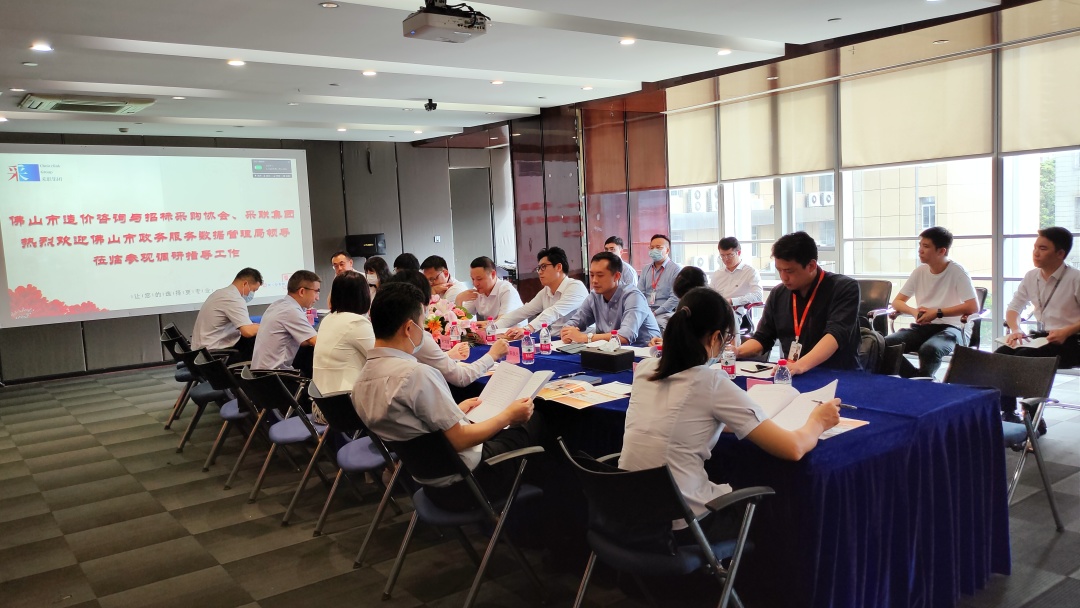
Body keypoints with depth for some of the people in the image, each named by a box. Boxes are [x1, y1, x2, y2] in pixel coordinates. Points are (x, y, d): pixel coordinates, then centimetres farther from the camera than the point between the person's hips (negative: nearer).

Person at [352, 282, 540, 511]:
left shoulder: (362, 379, -1)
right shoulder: (416, 374, -28)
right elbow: (460, 440, -22)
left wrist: (455, 412, 15)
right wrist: (508, 416, -8)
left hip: (428, 478, 8)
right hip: (463, 482, -8)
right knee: (532, 427, 11)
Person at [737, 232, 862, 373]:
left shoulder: (845, 288, -8)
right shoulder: (778, 294, 8)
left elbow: (836, 334, -22)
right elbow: (762, 338, 14)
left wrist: (801, 365, -38)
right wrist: (736, 352, -8)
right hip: (790, 377, 5)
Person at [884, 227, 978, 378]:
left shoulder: (957, 271, -8)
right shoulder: (920, 271, 6)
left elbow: (973, 307, -15)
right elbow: (897, 302, 10)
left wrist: (938, 313, -18)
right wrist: (914, 311, -11)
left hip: (949, 328, -5)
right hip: (922, 327, 5)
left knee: (929, 349, -39)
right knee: (885, 344, -22)